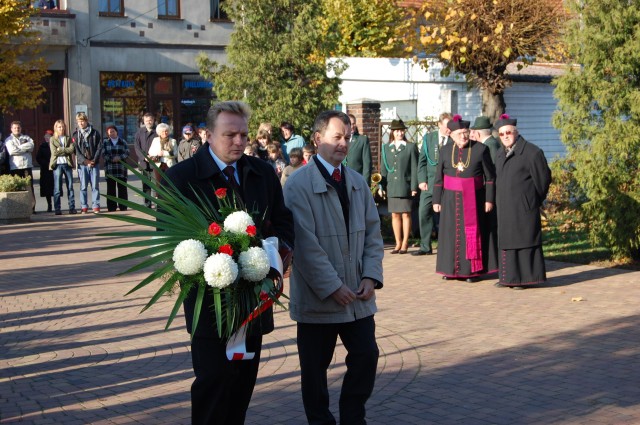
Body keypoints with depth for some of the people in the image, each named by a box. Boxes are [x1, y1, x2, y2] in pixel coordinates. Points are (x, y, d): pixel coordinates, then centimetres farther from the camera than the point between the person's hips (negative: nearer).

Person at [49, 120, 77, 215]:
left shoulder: (68, 139, 12)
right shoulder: (52, 139, 6)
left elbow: (72, 149, -4)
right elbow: (54, 152, -7)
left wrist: (61, 150, -9)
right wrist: (66, 151, -5)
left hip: (67, 164, 2)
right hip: (57, 164, -2)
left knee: (70, 187, 3)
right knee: (57, 189, -3)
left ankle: (72, 208, 7)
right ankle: (57, 209, 1)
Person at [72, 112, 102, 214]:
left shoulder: (95, 133, 5)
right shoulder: (75, 135, 6)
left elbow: (99, 148, 2)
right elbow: (76, 151, -1)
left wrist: (94, 160, -9)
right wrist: (85, 161, -11)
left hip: (94, 163, 0)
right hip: (82, 164, 0)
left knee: (95, 186, 1)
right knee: (83, 187, 2)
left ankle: (96, 206, 5)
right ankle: (84, 207, 6)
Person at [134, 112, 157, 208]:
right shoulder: (140, 131, 10)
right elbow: (136, 146, 4)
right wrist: (144, 157, -9)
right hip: (143, 163, 3)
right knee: (146, 185, 6)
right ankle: (147, 204, 11)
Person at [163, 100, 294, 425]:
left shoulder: (263, 172, 7)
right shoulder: (182, 176, -8)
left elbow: (282, 221, 10)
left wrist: (279, 249, -11)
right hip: (210, 296, -5)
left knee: (244, 380, 13)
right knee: (213, 379, -2)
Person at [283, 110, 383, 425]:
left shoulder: (358, 182, 10)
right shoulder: (298, 184, -11)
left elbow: (372, 233, 10)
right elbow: (305, 244, -16)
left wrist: (371, 276, -4)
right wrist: (332, 287, -17)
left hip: (357, 295, 5)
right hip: (318, 297, -5)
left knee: (367, 355, 6)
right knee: (315, 367, 7)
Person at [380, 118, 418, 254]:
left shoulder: (411, 147, 2)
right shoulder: (386, 148, 11)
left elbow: (414, 168, -1)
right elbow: (384, 169, 13)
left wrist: (414, 187, -7)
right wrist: (382, 187, 8)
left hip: (405, 186, -3)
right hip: (391, 187, 3)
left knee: (406, 214, -1)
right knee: (395, 215, 6)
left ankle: (405, 243, 6)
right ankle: (398, 243, 14)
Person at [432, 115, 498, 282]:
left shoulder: (480, 149, -4)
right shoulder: (445, 151, 4)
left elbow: (490, 176, -3)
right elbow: (438, 178, 7)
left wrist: (489, 199, -7)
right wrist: (436, 200, 4)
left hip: (473, 199, -2)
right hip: (451, 199, 2)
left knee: (473, 232, 2)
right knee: (452, 232, 5)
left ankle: (473, 270, 8)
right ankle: (452, 269, 14)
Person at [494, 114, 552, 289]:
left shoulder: (532, 152, -9)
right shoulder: (500, 155, 14)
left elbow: (543, 179, -6)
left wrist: (534, 201, 1)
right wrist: (501, 200, 15)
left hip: (523, 207, -7)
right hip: (505, 207, 8)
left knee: (524, 240, -4)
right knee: (506, 240, 10)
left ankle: (525, 277, 2)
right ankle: (509, 277, 17)